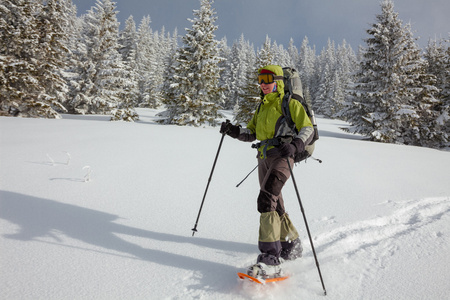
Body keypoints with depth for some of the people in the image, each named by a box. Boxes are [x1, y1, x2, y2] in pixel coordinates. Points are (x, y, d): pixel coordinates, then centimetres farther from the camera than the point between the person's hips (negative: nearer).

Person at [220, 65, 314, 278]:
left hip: (281, 156, -8)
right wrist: (234, 131, 1)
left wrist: (295, 145, -25)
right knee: (275, 206, 12)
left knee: (266, 200, -23)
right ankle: (292, 245, 32)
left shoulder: (289, 103, 2)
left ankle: (270, 259, -23)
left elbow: (308, 128, -6)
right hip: (264, 158, 8)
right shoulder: (262, 106, 23)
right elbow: (251, 133, 20)